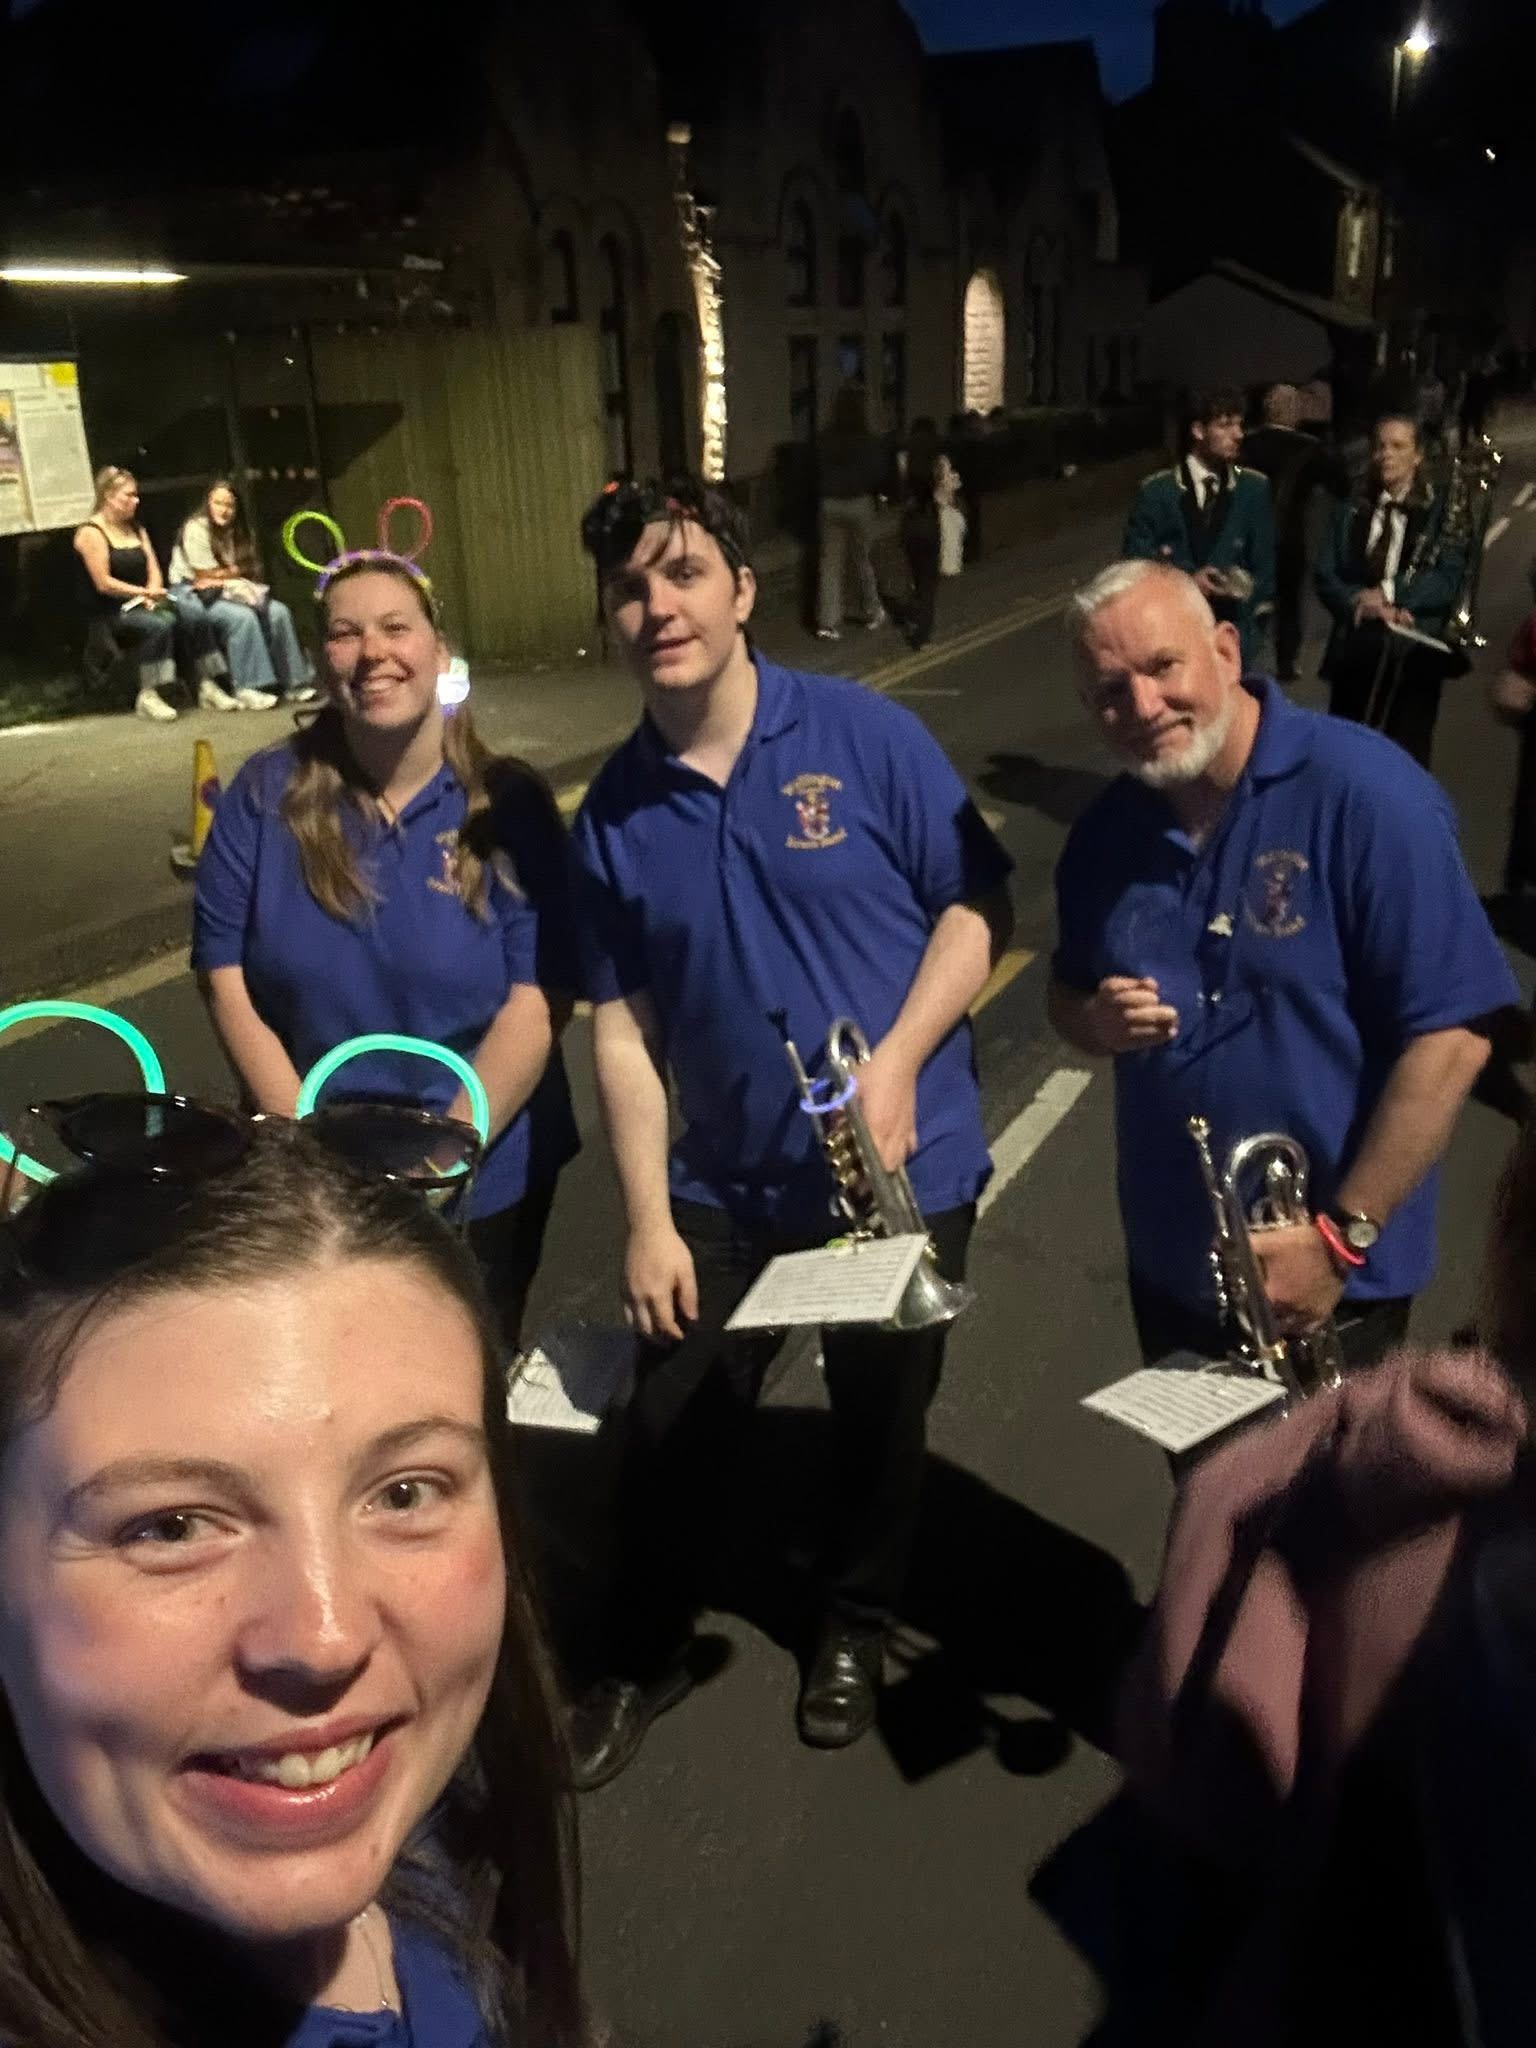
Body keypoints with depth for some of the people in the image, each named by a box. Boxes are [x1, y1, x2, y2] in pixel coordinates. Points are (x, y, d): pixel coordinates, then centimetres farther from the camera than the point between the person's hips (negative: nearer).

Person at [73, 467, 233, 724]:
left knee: (194, 616, -20)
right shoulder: (91, 533, -7)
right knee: (159, 624, -36)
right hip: (112, 613, -7)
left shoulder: (136, 529, 18)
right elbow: (104, 583, -14)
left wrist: (152, 595, -8)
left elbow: (154, 571, 12)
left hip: (143, 604, 7)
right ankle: (148, 696, -30)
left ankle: (207, 686, -22)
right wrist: (145, 593, -15)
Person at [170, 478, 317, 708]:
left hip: (226, 593, 7)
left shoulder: (235, 532, 12)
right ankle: (248, 689, -30)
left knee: (278, 612, -13)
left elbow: (249, 571, 5)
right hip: (192, 594, -7)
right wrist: (236, 571, -2)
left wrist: (224, 576, -13)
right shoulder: (195, 529, -11)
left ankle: (293, 682, -11)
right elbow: (206, 576, -15)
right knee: (243, 617, -33)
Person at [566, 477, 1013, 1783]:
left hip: (904, 1167, -1)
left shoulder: (865, 737, -12)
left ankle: (854, 1627, 45)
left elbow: (979, 906, -8)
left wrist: (899, 1062, -22)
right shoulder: (614, 809, -4)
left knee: (879, 1419, 17)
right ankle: (646, 1657, 37)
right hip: (725, 1184, 2)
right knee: (673, 1428, 10)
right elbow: (624, 1028, -2)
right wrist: (647, 1219, -5)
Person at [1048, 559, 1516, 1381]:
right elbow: (1067, 994, 12)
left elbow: (1451, 1032, -20)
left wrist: (1344, 1234, -21)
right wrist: (1096, 1021, -12)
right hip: (1167, 1263, 6)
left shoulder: (1364, 791, -20)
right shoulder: (1106, 829, -2)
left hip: (1330, 1278, -5)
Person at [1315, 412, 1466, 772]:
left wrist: (1389, 594, -14)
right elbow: (1326, 578, 4)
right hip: (1354, 651, 3)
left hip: (1415, 653, -3)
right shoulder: (1350, 513, 14)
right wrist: (1363, 603, -14)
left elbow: (1450, 580, -5)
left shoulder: (1442, 510, 6)